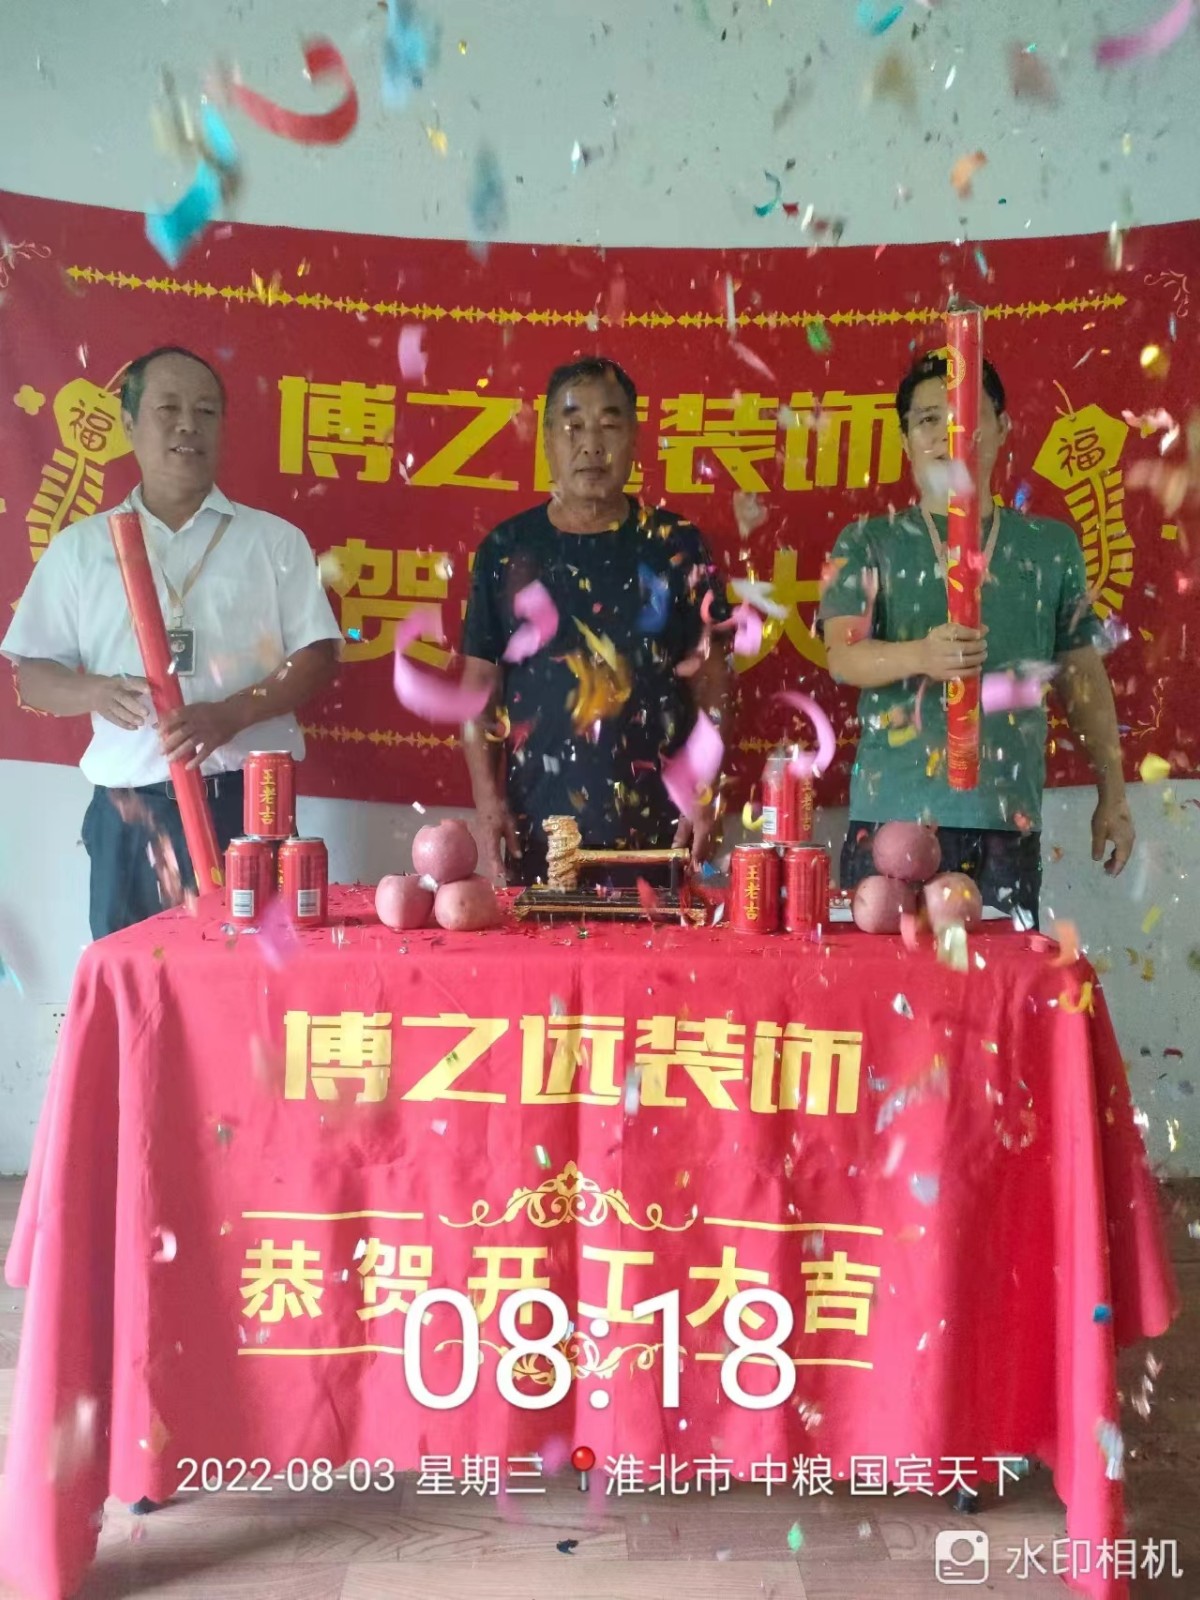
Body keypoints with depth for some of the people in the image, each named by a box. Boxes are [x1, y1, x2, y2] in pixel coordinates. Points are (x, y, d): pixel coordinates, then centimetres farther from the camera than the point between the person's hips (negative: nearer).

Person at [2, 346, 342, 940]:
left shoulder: (275, 539, 8)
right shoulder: (79, 547, 11)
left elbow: (317, 656, 2)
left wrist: (232, 712, -14)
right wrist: (94, 692, -12)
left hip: (248, 802, -1)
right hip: (129, 810, 1)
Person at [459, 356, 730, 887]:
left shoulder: (676, 545, 3)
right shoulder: (506, 548, 4)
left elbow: (709, 678, 4)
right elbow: (479, 683, 5)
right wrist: (487, 797, -5)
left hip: (654, 824, 0)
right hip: (536, 827, 1)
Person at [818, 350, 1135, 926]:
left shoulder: (1052, 545, 11)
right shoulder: (868, 543, 5)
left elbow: (1082, 675, 15)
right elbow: (843, 656, -7)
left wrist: (1113, 793, 13)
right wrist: (921, 654, -27)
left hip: (1009, 818, 2)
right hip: (893, 814, -1)